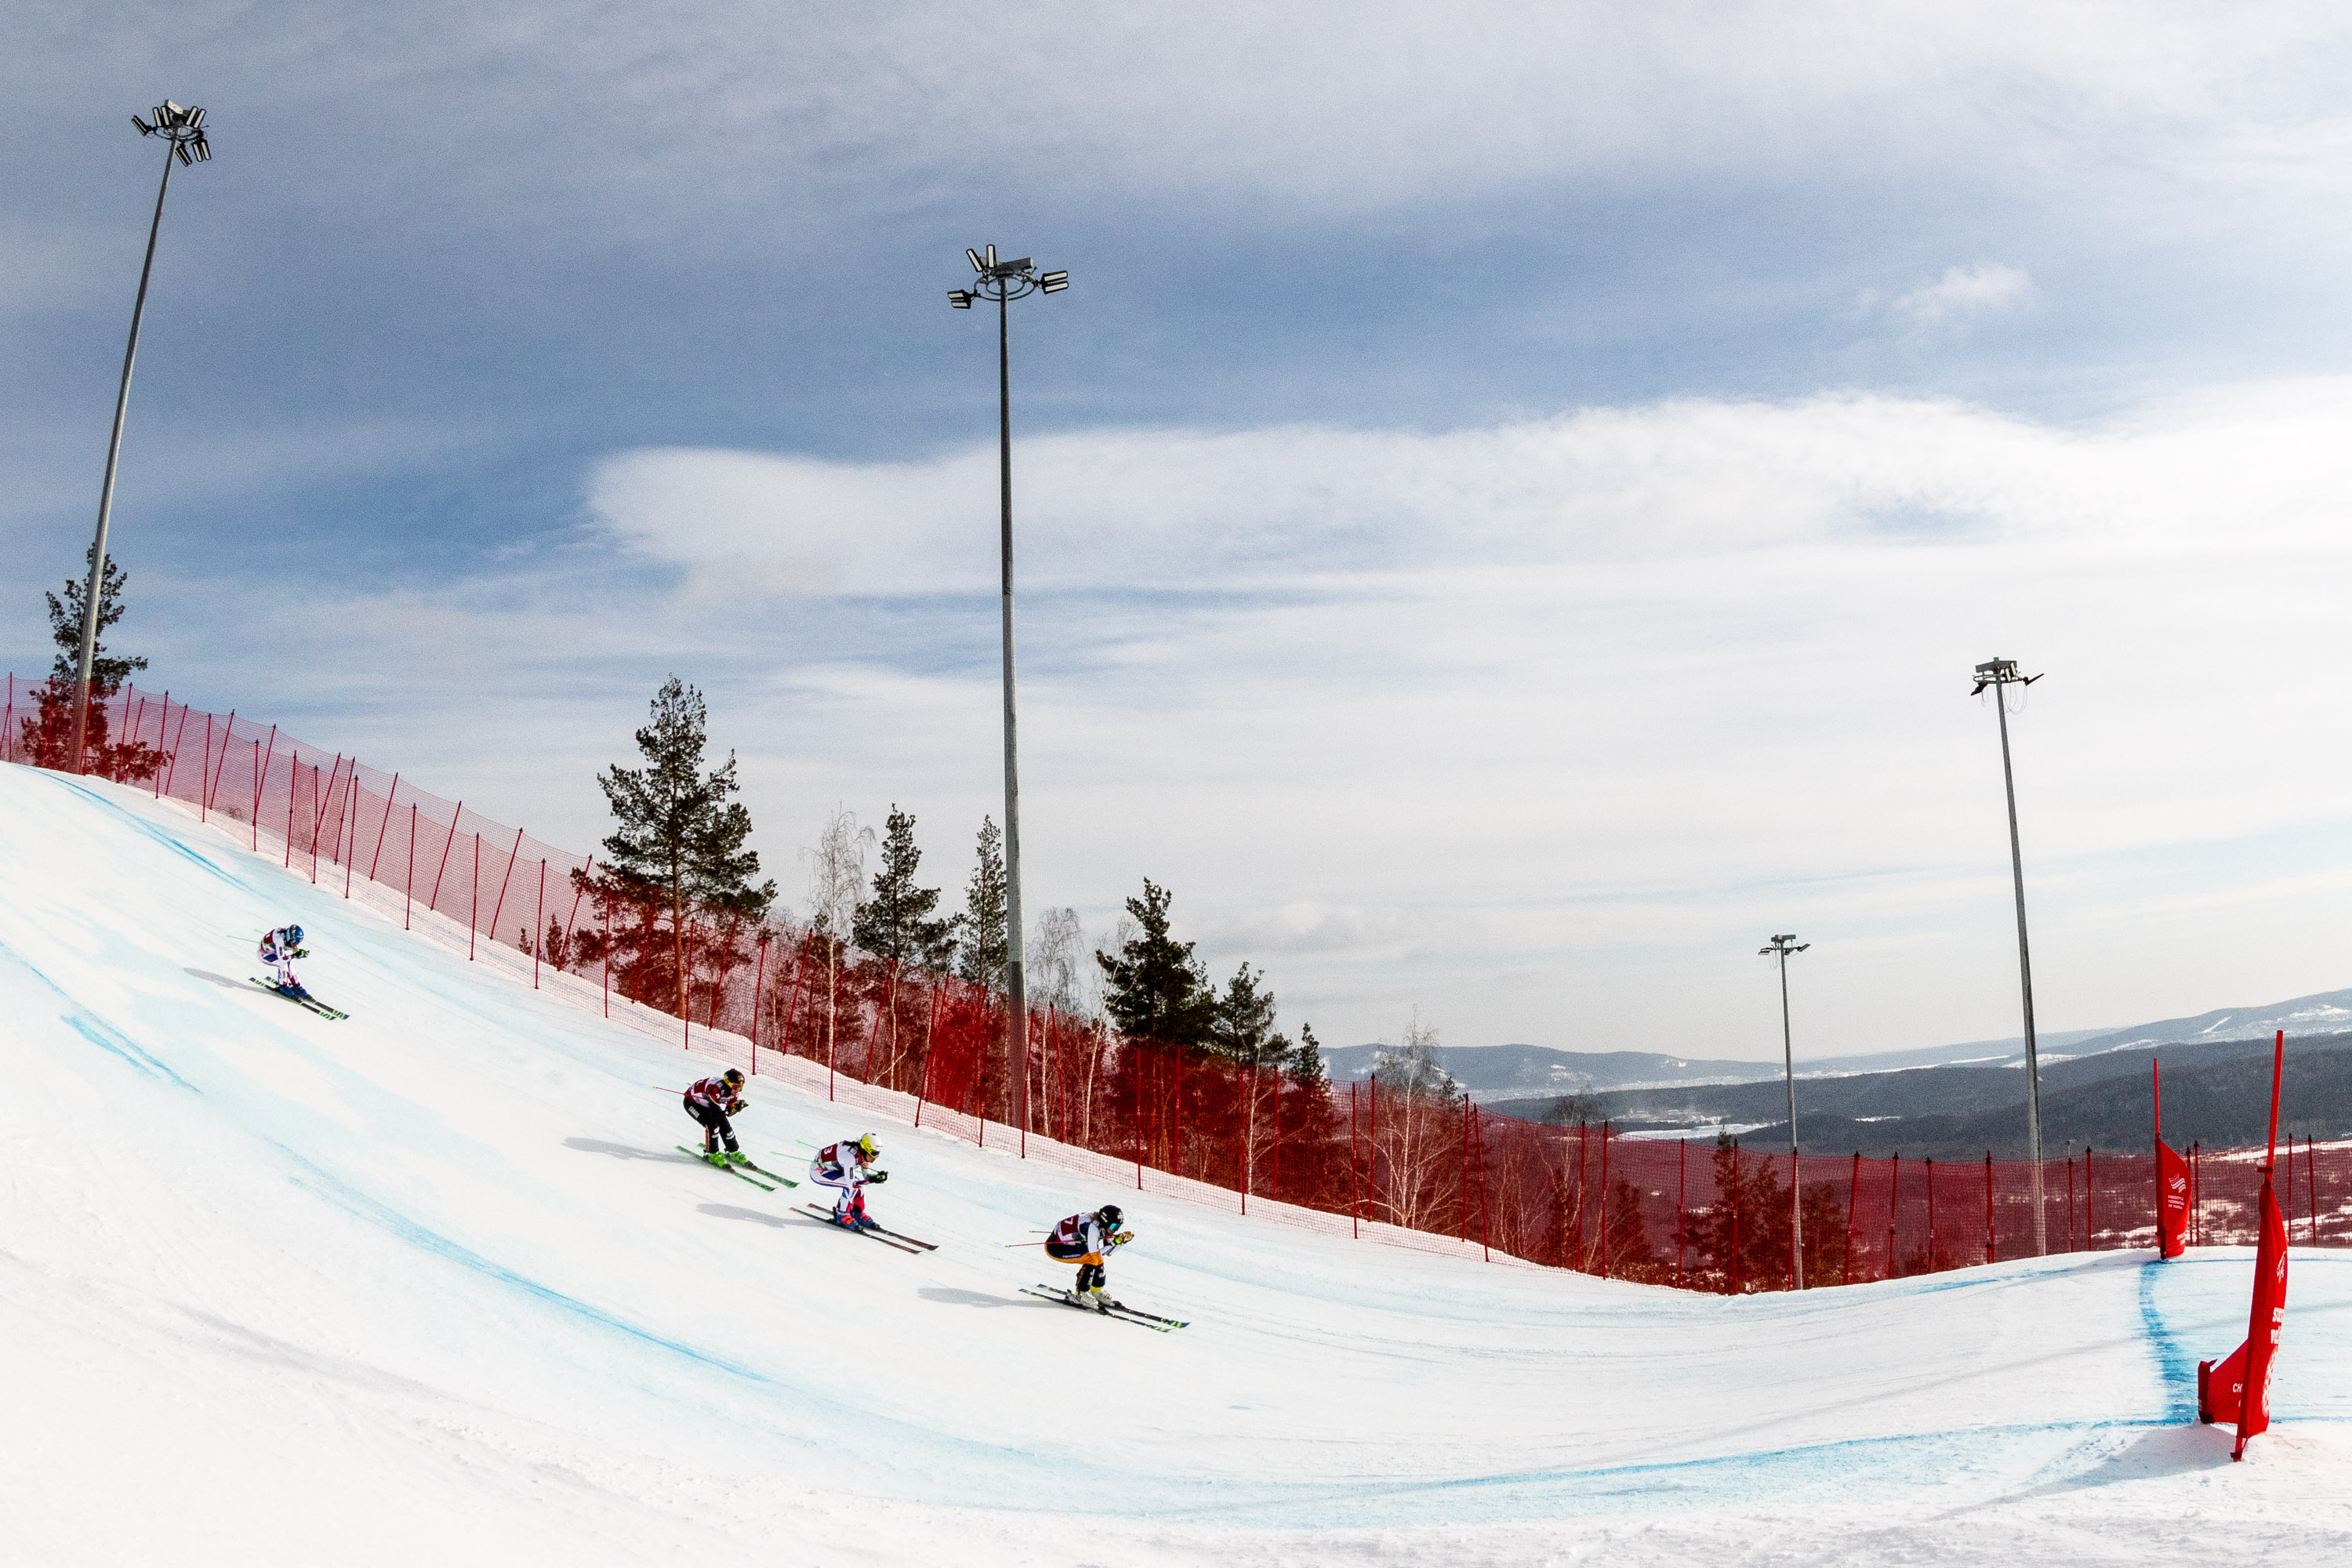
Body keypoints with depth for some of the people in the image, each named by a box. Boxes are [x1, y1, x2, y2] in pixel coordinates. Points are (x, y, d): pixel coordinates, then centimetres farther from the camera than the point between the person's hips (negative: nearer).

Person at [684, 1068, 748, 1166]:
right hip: (693, 1102, -7)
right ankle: (711, 1154, -6)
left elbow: (729, 1110, -11)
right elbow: (714, 1113, -42)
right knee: (712, 1125, -23)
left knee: (725, 1126, -1)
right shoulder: (717, 1088, -41)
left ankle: (733, 1152, 17)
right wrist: (727, 1111, -48)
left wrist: (737, 1106, -30)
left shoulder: (735, 1091, -17)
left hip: (707, 1103, 7)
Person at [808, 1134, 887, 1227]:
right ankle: (842, 1216, -10)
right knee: (852, 1186, -23)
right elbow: (851, 1183, -35)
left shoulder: (863, 1154, -10)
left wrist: (878, 1176, -19)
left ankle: (858, 1214, 11)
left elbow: (866, 1176, -1)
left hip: (831, 1168, 9)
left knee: (860, 1183, -3)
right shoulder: (850, 1156, -35)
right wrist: (871, 1180, -38)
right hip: (818, 1171, -9)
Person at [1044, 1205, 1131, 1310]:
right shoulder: (1092, 1227, -29)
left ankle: (1096, 1292, 16)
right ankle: (1080, 1295, -13)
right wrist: (1115, 1243, -29)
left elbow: (1108, 1252, 1)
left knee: (1099, 1260, 4)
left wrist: (1122, 1239, -11)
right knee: (1092, 1258, -21)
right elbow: (1094, 1253, -28)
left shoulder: (1103, 1226, -2)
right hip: (1054, 1247, -9)